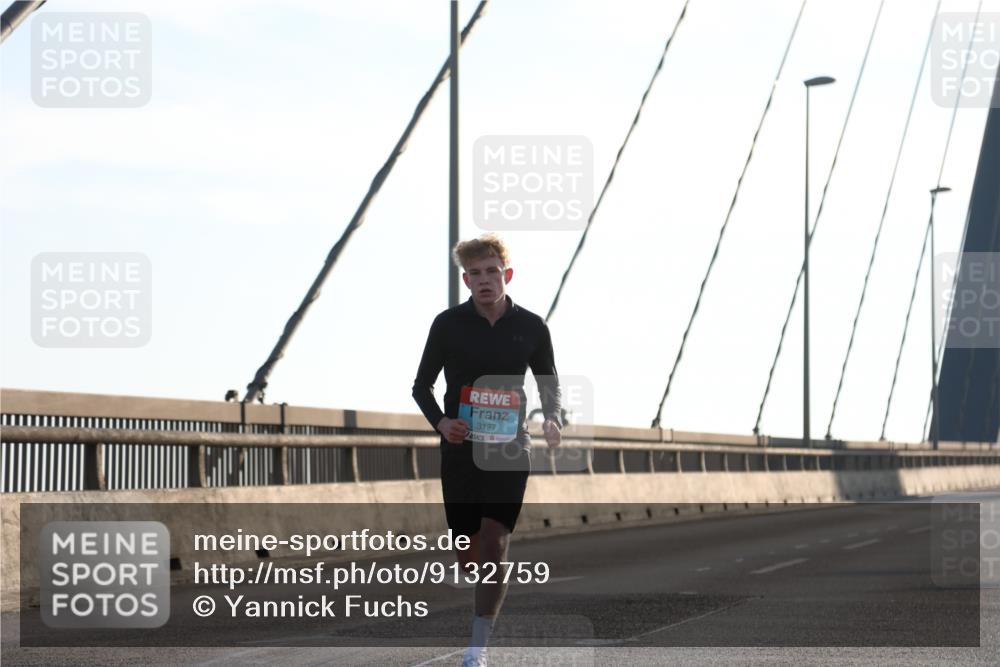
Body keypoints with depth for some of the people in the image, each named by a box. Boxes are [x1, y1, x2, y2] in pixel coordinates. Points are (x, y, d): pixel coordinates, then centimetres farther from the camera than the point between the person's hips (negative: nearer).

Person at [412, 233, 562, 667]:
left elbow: (549, 383, 14)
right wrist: (440, 421, -12)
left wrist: (551, 419, -7)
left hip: (509, 452, -1)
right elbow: (422, 385, 7)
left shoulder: (531, 328, 0)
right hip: (460, 451, 1)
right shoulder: (448, 324, -2)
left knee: (494, 548, -11)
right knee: (468, 556, 6)